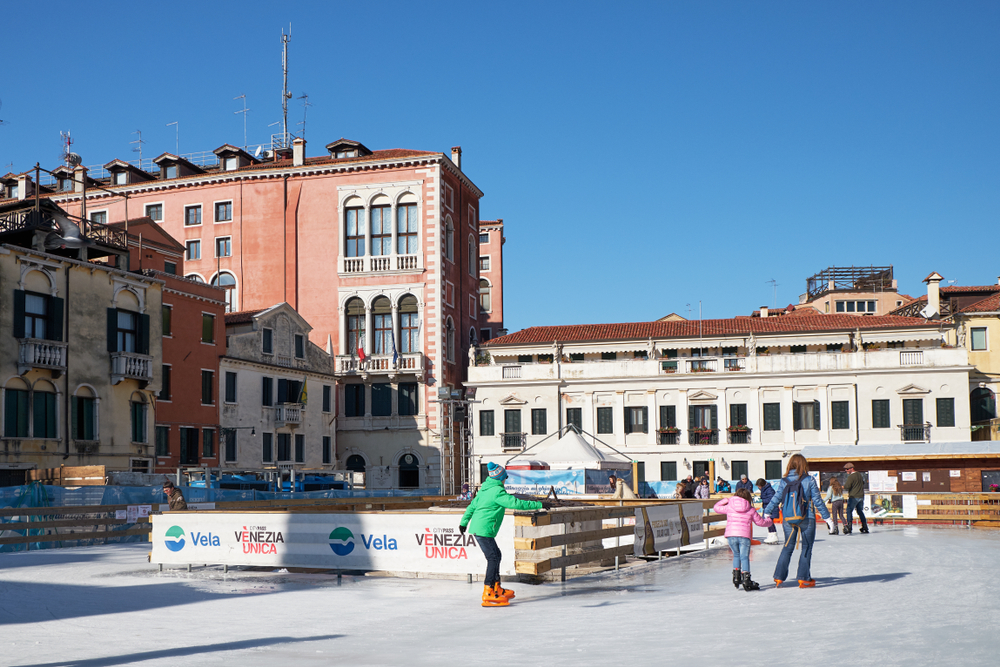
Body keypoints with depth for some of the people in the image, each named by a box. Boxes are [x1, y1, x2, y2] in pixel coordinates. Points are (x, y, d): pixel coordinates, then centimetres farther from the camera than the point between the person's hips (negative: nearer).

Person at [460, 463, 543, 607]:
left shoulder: (485, 489, 16)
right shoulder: (497, 491, -14)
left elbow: (472, 506, 25)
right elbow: (516, 503, -18)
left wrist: (464, 522, 35)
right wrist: (538, 505, -13)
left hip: (477, 527, 10)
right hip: (484, 529, -10)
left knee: (496, 555, 17)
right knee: (493, 558, -10)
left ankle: (496, 589, 24)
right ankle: (487, 594, -14)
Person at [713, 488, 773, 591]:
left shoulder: (729, 507, 10)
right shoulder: (751, 510, 10)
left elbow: (716, 508, 22)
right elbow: (760, 521, 20)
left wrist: (724, 500, 37)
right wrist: (770, 521, 40)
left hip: (731, 535, 2)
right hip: (744, 536, -2)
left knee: (736, 555, 20)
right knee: (744, 557, -1)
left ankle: (736, 577, 13)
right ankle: (746, 580, -11)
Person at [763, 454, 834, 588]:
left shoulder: (784, 481, 1)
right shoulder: (809, 480, -5)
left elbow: (776, 499, 2)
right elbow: (817, 500, -4)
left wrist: (767, 513, 14)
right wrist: (827, 517, 3)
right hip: (807, 519, -3)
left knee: (788, 547, 13)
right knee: (806, 548, 8)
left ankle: (778, 578, 10)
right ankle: (803, 579, 7)